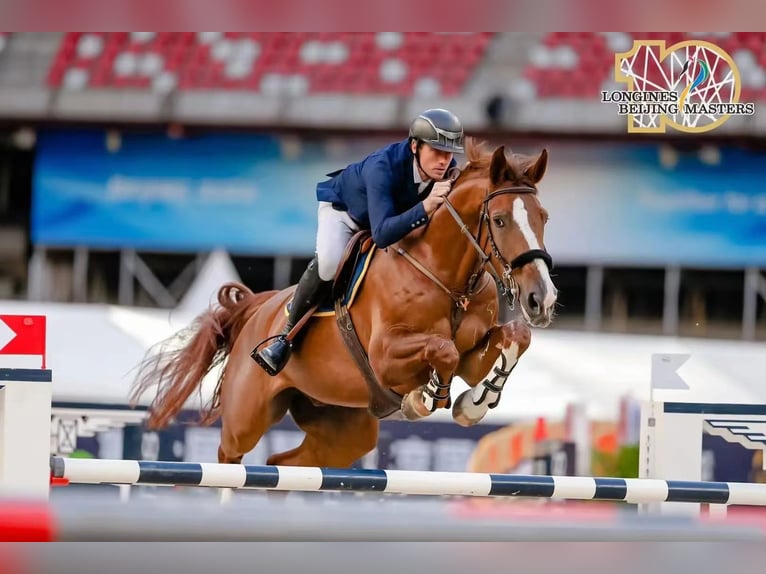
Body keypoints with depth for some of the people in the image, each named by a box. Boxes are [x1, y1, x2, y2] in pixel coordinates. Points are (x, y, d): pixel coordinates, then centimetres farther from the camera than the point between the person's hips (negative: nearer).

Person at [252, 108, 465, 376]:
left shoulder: (447, 171, -28)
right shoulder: (383, 166, -45)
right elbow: (381, 234, -55)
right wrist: (424, 208, -67)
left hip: (395, 212, 6)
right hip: (344, 207, -6)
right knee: (329, 262, -32)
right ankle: (287, 336, -14)